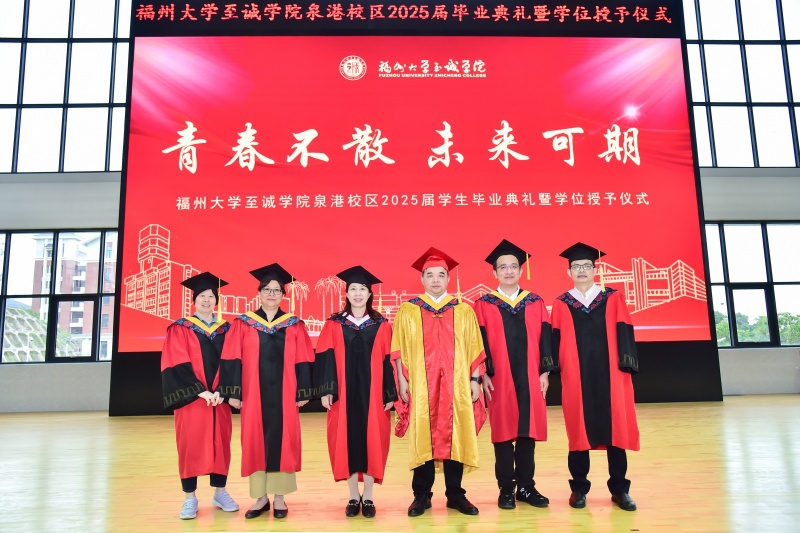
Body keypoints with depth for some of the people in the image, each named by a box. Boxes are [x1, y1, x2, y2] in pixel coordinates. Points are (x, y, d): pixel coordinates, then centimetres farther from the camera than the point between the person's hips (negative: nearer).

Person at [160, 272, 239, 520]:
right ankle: (190, 498, 11)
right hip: (191, 397, -2)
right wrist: (200, 391, -17)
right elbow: (177, 365, -9)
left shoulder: (226, 329, 9)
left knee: (220, 444, 7)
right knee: (190, 445, 0)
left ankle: (220, 493, 19)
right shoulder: (180, 329, 1)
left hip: (219, 398, 3)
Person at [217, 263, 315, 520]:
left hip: (284, 394, 0)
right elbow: (232, 360, 0)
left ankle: (279, 497, 15)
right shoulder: (243, 324, 3)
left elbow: (303, 361, 2)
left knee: (282, 441, 3)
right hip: (253, 393, 0)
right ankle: (261, 497, 18)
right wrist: (233, 392, -6)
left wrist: (303, 392, -3)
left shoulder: (294, 325, 4)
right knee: (255, 441, 5)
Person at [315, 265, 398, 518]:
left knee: (372, 440, 2)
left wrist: (390, 394, -2)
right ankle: (353, 496, 17)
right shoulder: (334, 325, 4)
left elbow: (388, 361, 3)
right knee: (347, 441, 3)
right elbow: (325, 359, 1)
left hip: (372, 393, 0)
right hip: (344, 393, 0)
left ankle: (368, 497, 15)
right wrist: (325, 390, -7)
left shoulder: (382, 326, 4)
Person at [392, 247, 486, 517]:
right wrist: (402, 380, -3)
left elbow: (474, 349, 6)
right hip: (420, 385, -1)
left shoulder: (464, 310, 7)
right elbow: (399, 350, 3)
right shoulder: (407, 310, 4)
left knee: (456, 438, 5)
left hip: (457, 385, 1)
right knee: (422, 438, 4)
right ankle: (421, 495, 16)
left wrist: (475, 380, 1)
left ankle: (455, 494, 18)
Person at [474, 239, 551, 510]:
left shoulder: (536, 303, 9)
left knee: (528, 430, 7)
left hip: (529, 378, 2)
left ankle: (526, 486, 20)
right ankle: (506, 489, 15)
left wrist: (544, 372, -1)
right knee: (503, 432, 4)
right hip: (499, 379, -2)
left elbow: (544, 339, 6)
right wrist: (484, 374, -9)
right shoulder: (484, 305, 2)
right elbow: (480, 342, -2)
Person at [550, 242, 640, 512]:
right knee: (579, 431, 6)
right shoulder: (561, 305, 6)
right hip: (576, 378, 0)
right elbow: (555, 340, 3)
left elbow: (624, 334, 3)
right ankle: (579, 488, 18)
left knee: (615, 429, 5)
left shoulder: (614, 299, 7)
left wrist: (626, 366, -6)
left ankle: (619, 489, 18)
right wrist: (552, 369, -5)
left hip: (610, 375, 1)